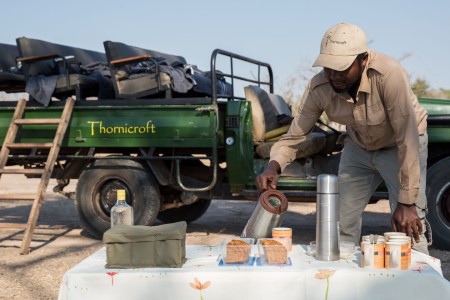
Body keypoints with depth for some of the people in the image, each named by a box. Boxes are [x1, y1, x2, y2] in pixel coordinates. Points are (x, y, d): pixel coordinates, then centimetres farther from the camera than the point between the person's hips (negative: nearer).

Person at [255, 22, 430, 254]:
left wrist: (407, 202, -32)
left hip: (400, 146, -4)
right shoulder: (318, 87, -23)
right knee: (343, 225, 2)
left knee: (408, 227, -16)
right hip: (359, 147, 4)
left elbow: (407, 138, -34)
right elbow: (294, 135, -15)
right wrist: (273, 166, -36)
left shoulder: (388, 74, -36)